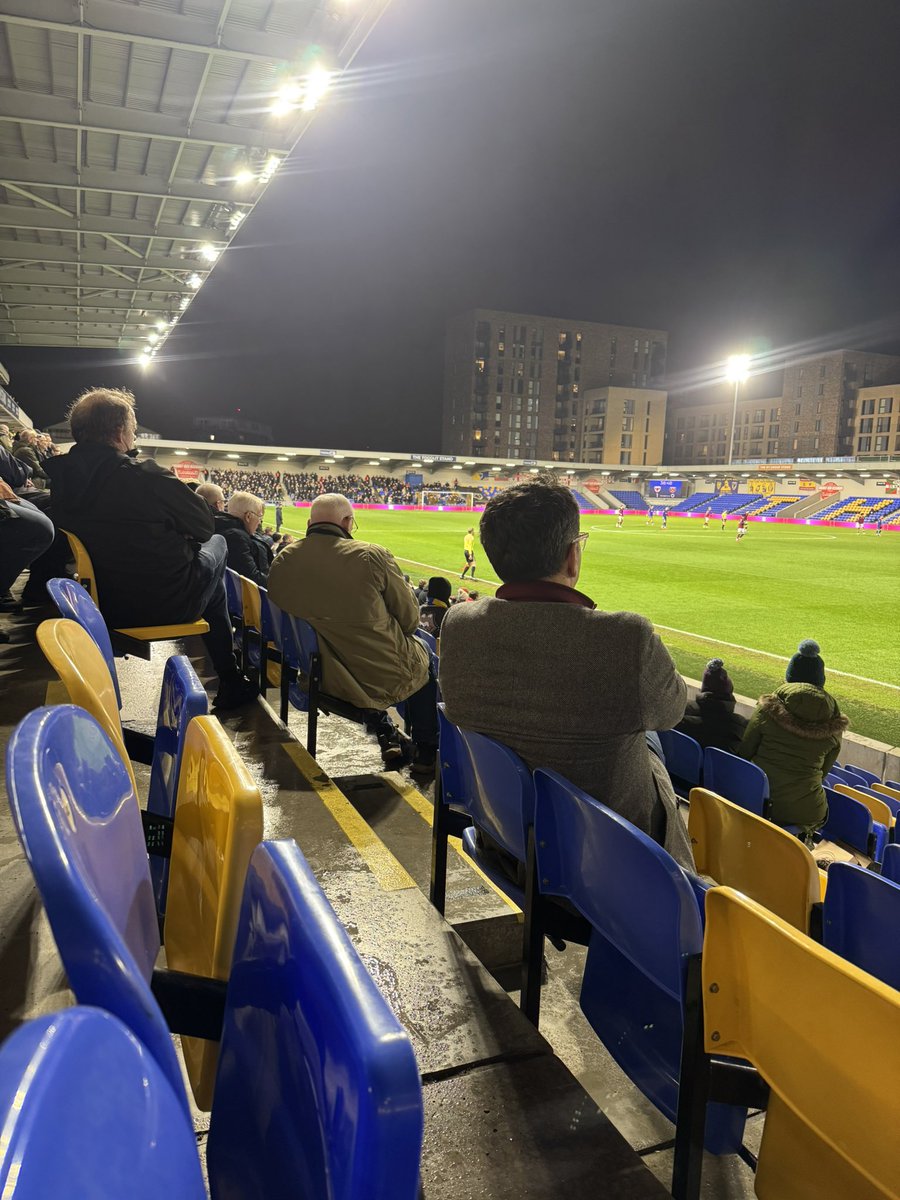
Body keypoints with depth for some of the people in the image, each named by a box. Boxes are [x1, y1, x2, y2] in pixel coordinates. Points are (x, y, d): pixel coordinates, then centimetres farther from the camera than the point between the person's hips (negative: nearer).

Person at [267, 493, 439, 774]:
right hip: (383, 678, -4)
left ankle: (386, 737, 40)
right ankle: (425, 753, 31)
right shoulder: (372, 556, -20)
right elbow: (409, 619, -10)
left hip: (321, 676, 5)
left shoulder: (281, 562, -7)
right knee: (423, 651, 26)